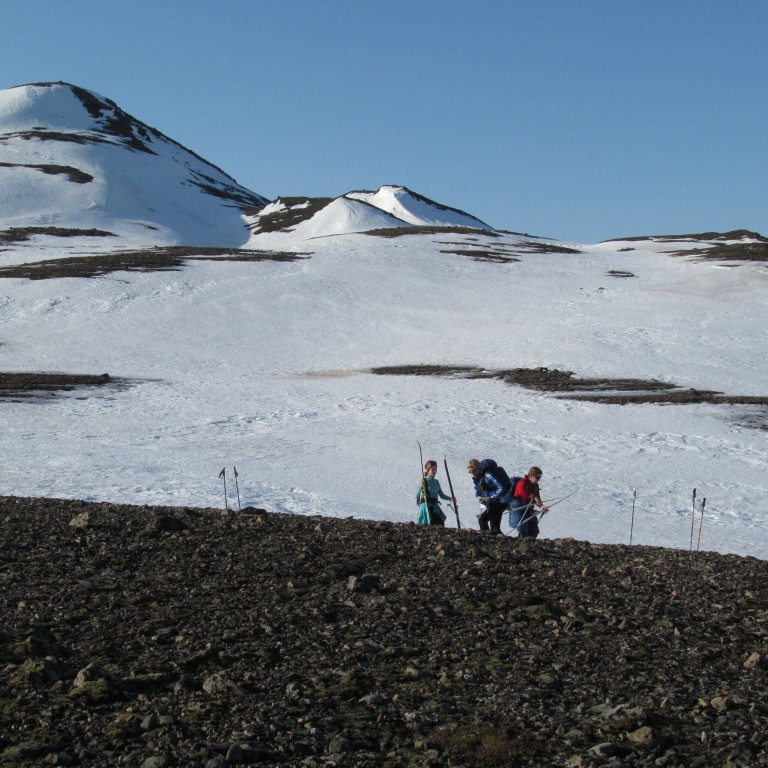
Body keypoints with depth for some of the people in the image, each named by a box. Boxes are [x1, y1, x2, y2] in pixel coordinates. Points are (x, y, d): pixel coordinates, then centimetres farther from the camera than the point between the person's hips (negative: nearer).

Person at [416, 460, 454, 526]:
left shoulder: (436, 481, 13)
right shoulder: (425, 481, -6)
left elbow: (441, 495, 19)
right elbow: (417, 496, -13)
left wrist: (451, 498, 3)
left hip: (435, 507, 7)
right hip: (427, 506, -7)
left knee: (440, 524, 2)